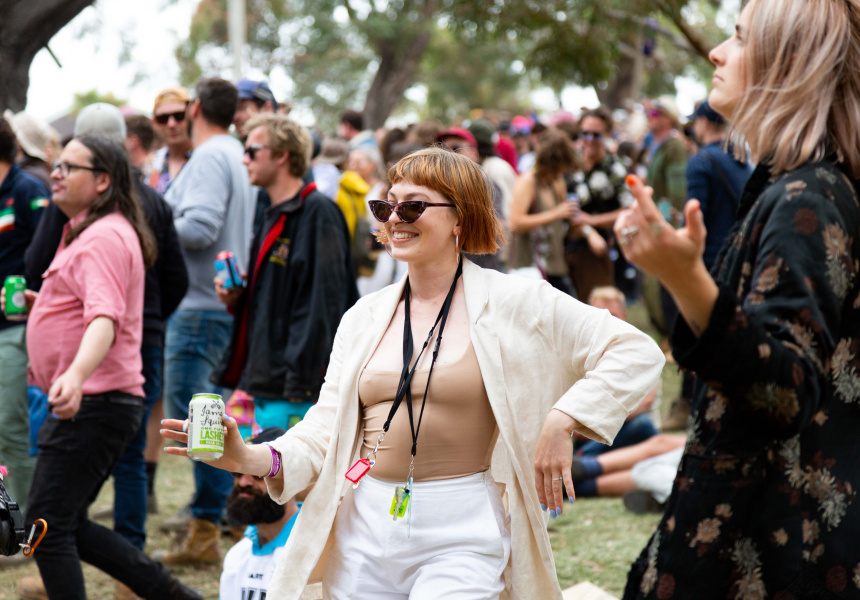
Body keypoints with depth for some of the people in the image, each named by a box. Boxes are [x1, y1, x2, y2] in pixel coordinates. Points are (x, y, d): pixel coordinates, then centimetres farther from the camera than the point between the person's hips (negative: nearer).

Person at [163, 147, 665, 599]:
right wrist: (254, 459, -9)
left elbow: (637, 354, -4)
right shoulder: (365, 317, 11)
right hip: (364, 529, 5)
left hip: (460, 535, -4)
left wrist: (562, 422, -14)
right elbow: (327, 430, 9)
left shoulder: (511, 304, -2)